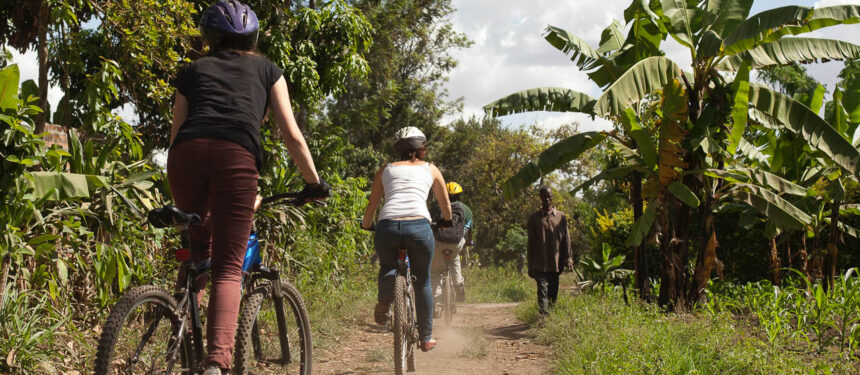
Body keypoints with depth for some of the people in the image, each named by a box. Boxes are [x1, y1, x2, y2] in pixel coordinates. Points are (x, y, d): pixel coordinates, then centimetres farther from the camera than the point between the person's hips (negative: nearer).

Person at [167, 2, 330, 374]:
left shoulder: (193, 70, 29)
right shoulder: (267, 70, 26)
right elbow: (292, 135, 19)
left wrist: (177, 201, 33)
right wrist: (314, 183, 30)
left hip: (186, 152, 2)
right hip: (236, 156, -2)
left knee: (199, 246, 26)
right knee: (228, 269, -1)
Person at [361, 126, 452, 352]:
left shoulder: (386, 169, 23)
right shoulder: (430, 169, 23)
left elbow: (371, 207, 23)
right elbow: (445, 205, 32)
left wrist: (366, 225, 42)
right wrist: (446, 221, 53)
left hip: (387, 226, 1)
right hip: (419, 226, 0)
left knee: (388, 267, 29)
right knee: (422, 282, 19)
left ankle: (384, 300, -1)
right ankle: (426, 338, 24)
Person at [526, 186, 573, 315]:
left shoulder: (561, 216, 8)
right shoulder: (534, 218, 5)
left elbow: (566, 238, 8)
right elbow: (531, 243, 7)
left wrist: (568, 258, -1)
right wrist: (530, 266, 4)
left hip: (556, 262, 2)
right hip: (540, 264, -2)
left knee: (553, 291, 8)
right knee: (543, 290, -12)